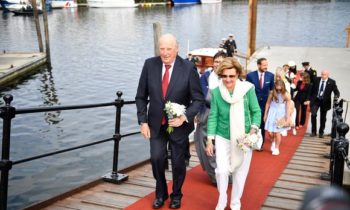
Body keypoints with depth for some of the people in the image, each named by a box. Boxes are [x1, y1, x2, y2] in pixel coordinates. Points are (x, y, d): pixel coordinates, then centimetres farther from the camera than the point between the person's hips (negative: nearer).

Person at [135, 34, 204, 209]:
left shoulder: (188, 68, -14)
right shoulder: (150, 64, -7)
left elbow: (198, 99, -9)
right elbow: (141, 96, 0)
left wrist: (184, 117, -22)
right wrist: (143, 122, -5)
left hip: (179, 124, -1)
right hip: (156, 124, 1)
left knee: (178, 162, 11)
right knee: (156, 158, -6)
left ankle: (176, 195, 36)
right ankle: (161, 193, 21)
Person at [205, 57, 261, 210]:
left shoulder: (248, 89, -12)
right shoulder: (216, 92, -9)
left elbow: (256, 111, -3)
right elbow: (213, 116, -4)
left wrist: (253, 129, -18)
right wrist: (209, 140, -4)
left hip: (243, 138, 1)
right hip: (222, 137, 0)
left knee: (240, 172, 11)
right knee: (222, 170, -11)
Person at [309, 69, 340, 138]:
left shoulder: (332, 82, -8)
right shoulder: (316, 80, -3)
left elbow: (336, 92, -8)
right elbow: (312, 90, 5)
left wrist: (336, 96, -30)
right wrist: (310, 99, 4)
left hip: (325, 102, 0)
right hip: (315, 100, 0)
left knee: (323, 118, 8)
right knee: (313, 114, -13)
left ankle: (321, 132, 24)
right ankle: (313, 131, 2)